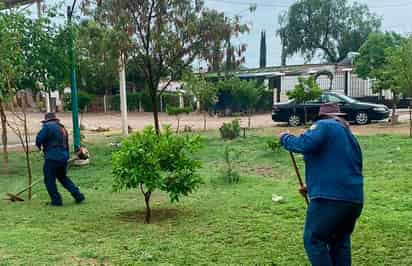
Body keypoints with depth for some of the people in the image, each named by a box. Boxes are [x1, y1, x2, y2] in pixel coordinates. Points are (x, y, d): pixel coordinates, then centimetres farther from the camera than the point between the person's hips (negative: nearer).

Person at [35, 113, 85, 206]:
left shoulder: (47, 126, -7)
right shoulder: (63, 128, 18)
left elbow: (39, 139, -12)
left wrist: (39, 146, 11)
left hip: (52, 158, -8)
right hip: (63, 158, 8)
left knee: (49, 180, 6)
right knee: (63, 177, 21)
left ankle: (56, 200, 9)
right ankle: (78, 195, 17)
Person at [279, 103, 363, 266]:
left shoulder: (324, 125, 0)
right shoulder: (349, 135, 25)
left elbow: (306, 144, -19)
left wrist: (285, 138, 0)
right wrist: (313, 187, 32)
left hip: (331, 197, -8)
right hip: (354, 198, 8)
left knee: (314, 240, 1)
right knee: (340, 241, 20)